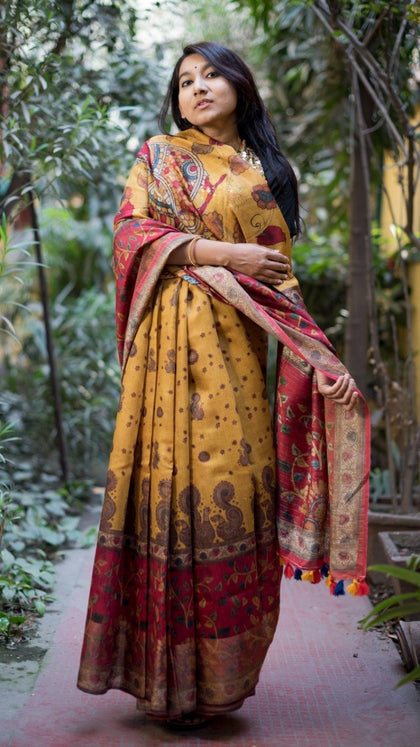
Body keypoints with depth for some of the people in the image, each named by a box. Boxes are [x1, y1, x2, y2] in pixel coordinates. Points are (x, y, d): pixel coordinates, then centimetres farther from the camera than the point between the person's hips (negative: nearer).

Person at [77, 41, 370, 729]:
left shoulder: (266, 172, 17)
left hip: (234, 344, 1)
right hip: (169, 341, -1)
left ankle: (219, 671, 7)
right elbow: (131, 230, 0)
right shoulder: (157, 156, 16)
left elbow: (280, 277, 11)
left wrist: (320, 361, -1)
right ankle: (167, 679, 1)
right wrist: (223, 252, -9)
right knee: (170, 478, -7)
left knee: (228, 483, -5)